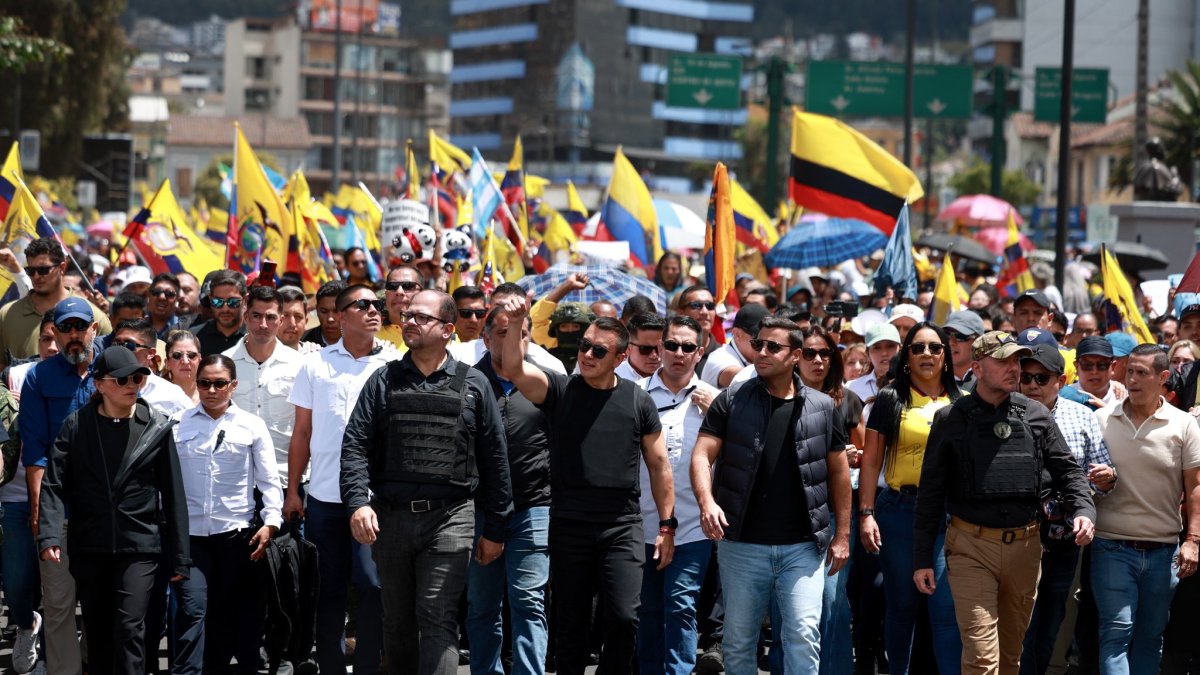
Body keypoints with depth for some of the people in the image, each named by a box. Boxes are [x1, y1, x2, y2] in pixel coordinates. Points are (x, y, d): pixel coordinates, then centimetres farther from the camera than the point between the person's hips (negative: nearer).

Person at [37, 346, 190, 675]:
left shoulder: (157, 428, 2)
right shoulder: (77, 425, 2)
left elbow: (173, 494, 4)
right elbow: (54, 484, -3)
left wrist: (179, 558, 3)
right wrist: (50, 536, -18)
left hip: (139, 547, -2)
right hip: (88, 547, 2)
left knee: (129, 627, -13)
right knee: (98, 633, 10)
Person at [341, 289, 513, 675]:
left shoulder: (473, 385, 5)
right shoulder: (383, 382, 8)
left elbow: (493, 458, 6)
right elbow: (355, 445, 1)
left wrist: (494, 528, 4)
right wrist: (357, 501, -15)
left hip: (450, 517, -3)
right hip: (389, 517, 3)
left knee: (438, 619, -11)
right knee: (397, 622, 11)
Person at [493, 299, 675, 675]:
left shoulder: (638, 402, 4)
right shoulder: (559, 391, 3)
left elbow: (658, 465, 9)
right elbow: (513, 369, -15)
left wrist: (667, 525, 7)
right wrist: (514, 326, -31)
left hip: (622, 527, 0)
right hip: (569, 527, 0)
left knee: (624, 618, -11)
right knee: (572, 623, 6)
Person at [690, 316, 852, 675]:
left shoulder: (823, 407, 4)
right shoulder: (732, 400, 1)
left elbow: (838, 472, 11)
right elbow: (702, 455, -6)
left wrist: (842, 535, 8)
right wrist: (707, 502, -25)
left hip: (803, 546, 0)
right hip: (742, 544, 0)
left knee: (804, 634, -11)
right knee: (738, 642, 9)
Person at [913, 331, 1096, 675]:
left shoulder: (1036, 415, 7)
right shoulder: (951, 420, 0)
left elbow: (1067, 470, 10)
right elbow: (930, 494, 2)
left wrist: (1083, 509, -11)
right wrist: (922, 559, -1)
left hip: (1025, 546, 3)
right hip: (971, 547, -3)